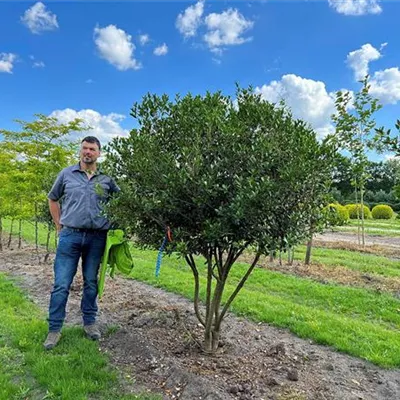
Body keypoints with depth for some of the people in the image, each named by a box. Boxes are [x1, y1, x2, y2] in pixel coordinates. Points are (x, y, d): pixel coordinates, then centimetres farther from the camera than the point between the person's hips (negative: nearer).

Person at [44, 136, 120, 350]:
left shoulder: (106, 179, 5)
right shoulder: (66, 174, 5)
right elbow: (53, 199, 15)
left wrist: (112, 224, 6)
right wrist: (59, 225, 9)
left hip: (96, 238, 1)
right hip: (70, 235, 0)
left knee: (91, 282, 12)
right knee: (61, 284, 2)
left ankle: (90, 322, 27)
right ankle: (54, 329, 15)